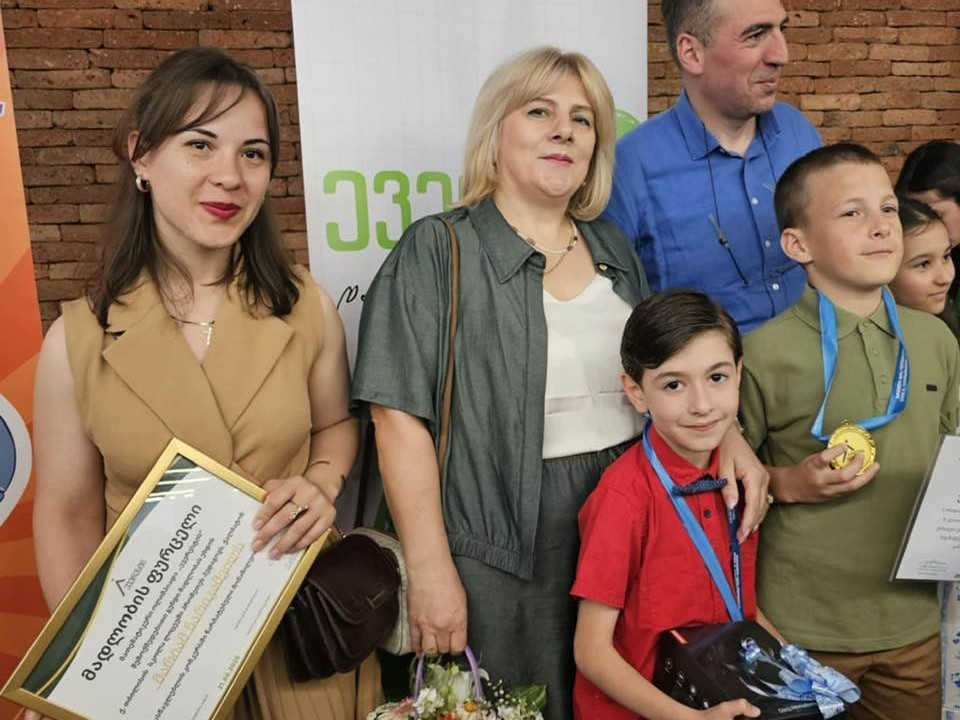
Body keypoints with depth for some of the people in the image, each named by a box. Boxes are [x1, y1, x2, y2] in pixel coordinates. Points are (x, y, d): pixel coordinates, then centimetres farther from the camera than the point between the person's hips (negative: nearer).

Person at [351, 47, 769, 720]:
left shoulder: (613, 250, 9)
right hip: (502, 545, -5)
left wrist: (729, 437, -3)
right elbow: (401, 417, -14)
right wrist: (430, 572, -16)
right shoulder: (436, 252, -9)